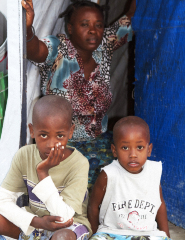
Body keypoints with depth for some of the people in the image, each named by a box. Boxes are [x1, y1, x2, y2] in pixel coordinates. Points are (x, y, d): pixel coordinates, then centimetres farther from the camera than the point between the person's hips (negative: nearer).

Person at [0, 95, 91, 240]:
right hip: (33, 221, 4)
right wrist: (37, 222, -26)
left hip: (70, 225, -3)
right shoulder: (24, 155, -10)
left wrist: (43, 172, -32)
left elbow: (63, 217, -27)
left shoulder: (79, 164, -23)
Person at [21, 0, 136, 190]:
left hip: (99, 140, 5)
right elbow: (33, 50, -36)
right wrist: (26, 29, -57)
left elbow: (132, 18, -4)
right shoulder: (57, 50, -15)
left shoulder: (103, 46, 0)